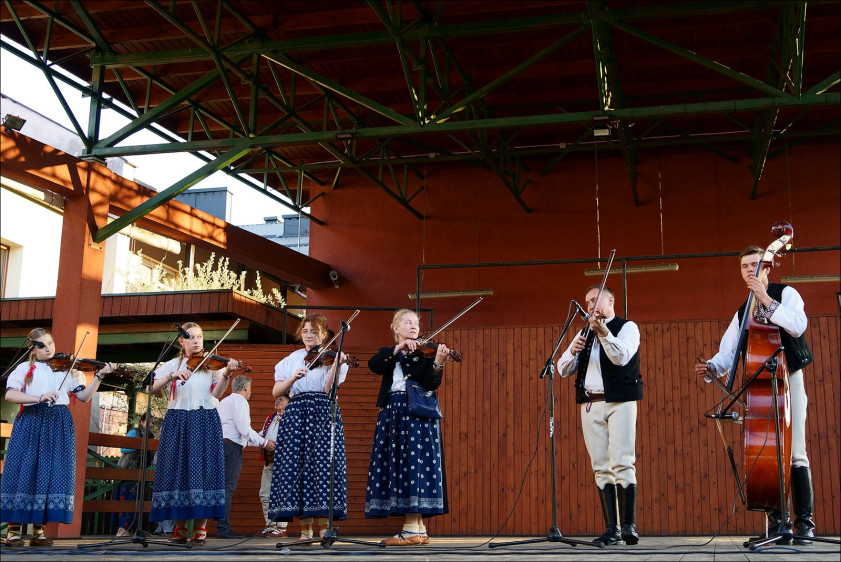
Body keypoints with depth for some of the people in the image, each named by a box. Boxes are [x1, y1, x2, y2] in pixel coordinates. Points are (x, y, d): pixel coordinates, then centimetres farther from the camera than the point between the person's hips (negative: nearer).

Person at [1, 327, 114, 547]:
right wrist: (39, 398, -21)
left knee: (52, 475, -2)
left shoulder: (68, 369, 15)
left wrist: (99, 376, -6)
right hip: (31, 424, -2)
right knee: (22, 472, -5)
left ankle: (39, 531, 5)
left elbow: (84, 396, 8)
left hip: (59, 426, 3)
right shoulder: (25, 369, 8)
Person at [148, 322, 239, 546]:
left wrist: (226, 374, -19)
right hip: (177, 421, 1)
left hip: (205, 423, -1)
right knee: (176, 471, -1)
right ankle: (180, 529, 6)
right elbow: (153, 388, -3)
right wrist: (172, 376, -18)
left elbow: (216, 393, -4)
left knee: (202, 471, -6)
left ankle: (200, 529, -1)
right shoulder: (172, 364, 11)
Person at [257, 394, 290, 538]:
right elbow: (261, 434, 18)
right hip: (268, 460, 8)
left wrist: (277, 445, -21)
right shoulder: (271, 417, 22)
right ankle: (270, 525, 17)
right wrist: (265, 443, -4)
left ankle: (282, 528, -2)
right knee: (265, 494, 9)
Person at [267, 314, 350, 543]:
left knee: (322, 461, -13)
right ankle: (305, 528, -3)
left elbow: (328, 389, -8)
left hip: (323, 414, -2)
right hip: (296, 414, 2)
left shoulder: (329, 357, 9)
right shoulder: (291, 360, 16)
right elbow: (276, 392, 6)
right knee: (296, 463, -6)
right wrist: (293, 378, -11)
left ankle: (324, 526, -10)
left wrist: (336, 364, -20)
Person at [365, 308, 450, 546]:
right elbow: (373, 365, -5)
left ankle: (413, 530, -14)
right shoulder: (388, 353, 19)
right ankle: (418, 529, 4)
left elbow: (430, 384, -8)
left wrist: (437, 363, -27)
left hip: (417, 414, -5)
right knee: (397, 466, 1)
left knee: (413, 463, -12)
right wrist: (398, 349, -16)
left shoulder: (424, 353, 7)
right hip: (392, 414, 5)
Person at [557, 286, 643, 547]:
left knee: (622, 464, -13)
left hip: (619, 402, -5)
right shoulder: (584, 334, 21)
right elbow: (564, 369, 13)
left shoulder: (627, 327, 6)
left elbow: (622, 357, -13)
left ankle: (628, 526, -13)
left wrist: (604, 333, -25)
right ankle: (611, 529, 0)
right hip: (591, 405, 5)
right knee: (601, 468, 0)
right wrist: (572, 352, -7)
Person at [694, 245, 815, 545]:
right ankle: (777, 520, 3)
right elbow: (727, 353, 11)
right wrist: (710, 367, -9)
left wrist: (765, 299, -18)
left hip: (788, 380, -5)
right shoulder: (742, 313, 18)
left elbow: (798, 325, -17)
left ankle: (804, 522, -5)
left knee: (795, 452, -10)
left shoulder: (785, 294, 4)